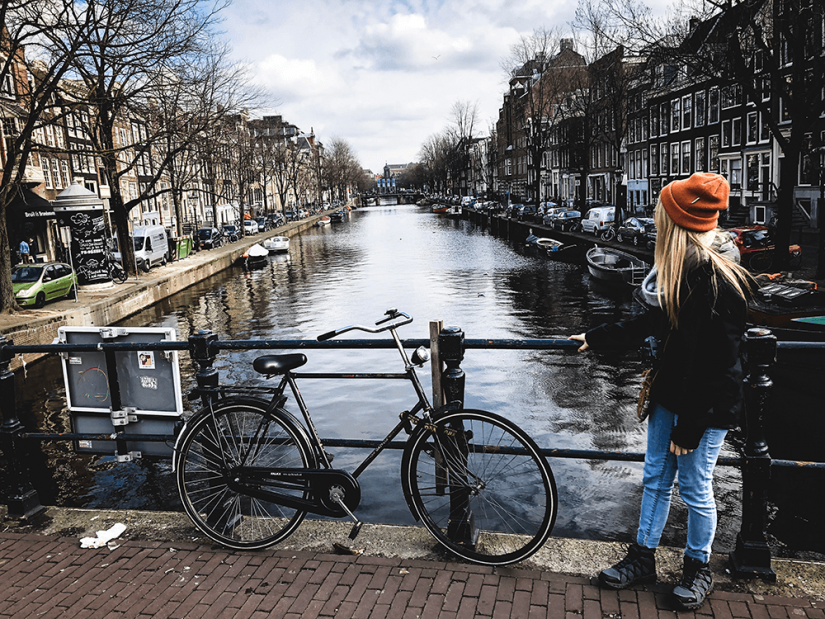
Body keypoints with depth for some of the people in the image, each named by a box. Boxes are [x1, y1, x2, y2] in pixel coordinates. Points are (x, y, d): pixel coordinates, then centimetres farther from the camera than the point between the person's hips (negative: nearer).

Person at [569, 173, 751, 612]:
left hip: (707, 402, -9)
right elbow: (653, 322, 17)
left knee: (694, 489, 8)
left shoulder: (716, 279, -23)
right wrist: (596, 338, 22)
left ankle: (698, 569, 32)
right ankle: (642, 558, 32)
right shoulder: (681, 267, 6)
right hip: (671, 391, 9)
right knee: (655, 477, 16)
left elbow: (711, 364, -23)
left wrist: (688, 428, -20)